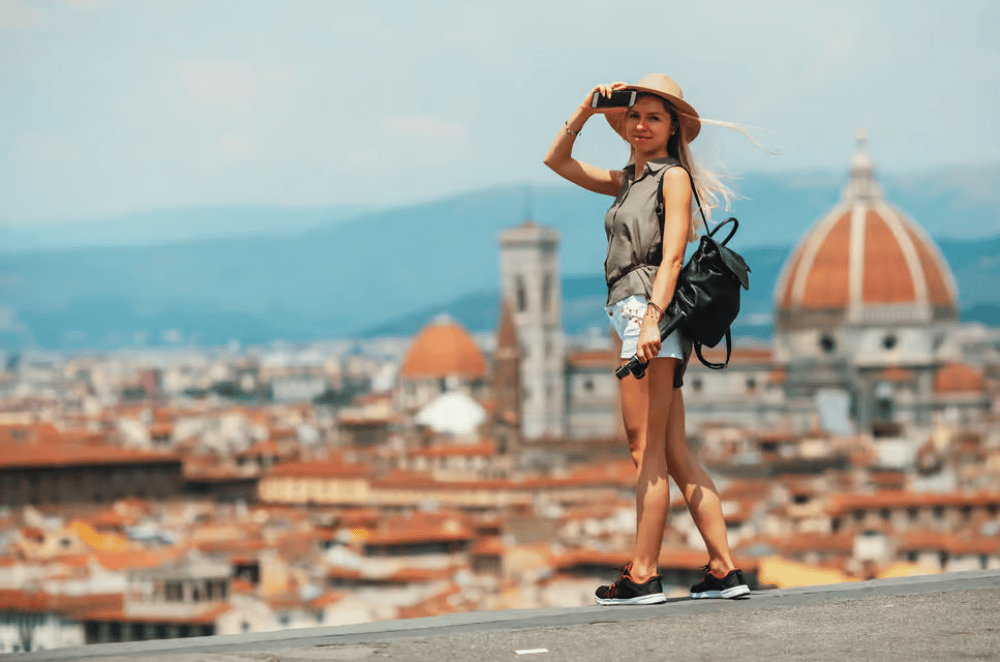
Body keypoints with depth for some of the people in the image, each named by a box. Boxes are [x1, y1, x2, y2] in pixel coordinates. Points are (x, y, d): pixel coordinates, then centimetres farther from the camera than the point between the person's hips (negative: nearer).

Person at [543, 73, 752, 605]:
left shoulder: (674, 177, -2)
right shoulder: (628, 181, 21)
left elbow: (672, 255, -12)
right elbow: (557, 161, 27)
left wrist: (651, 318, -23)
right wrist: (587, 110, 14)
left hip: (649, 310, -8)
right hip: (637, 317, 8)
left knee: (647, 449, -9)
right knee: (675, 456, 5)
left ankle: (643, 575, -9)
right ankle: (724, 570, 4)